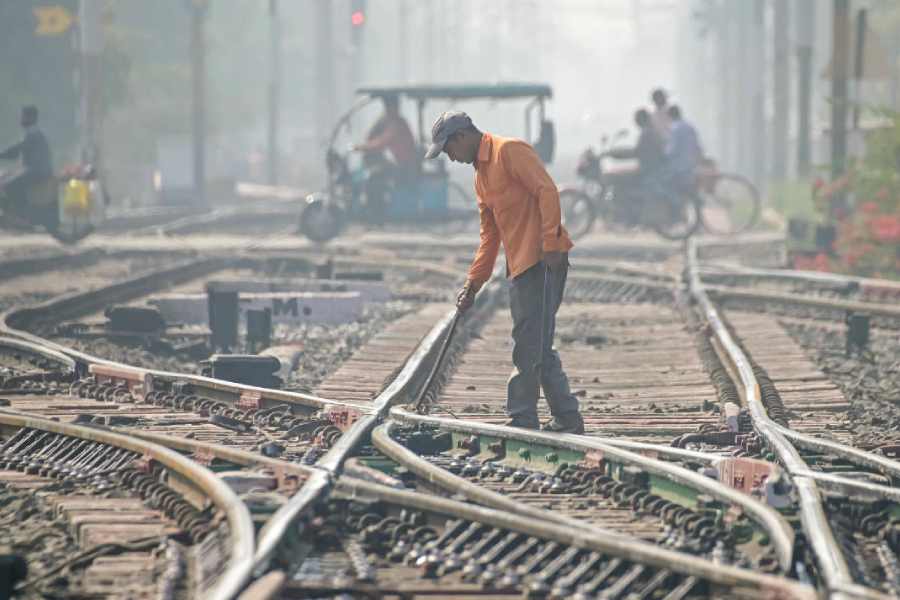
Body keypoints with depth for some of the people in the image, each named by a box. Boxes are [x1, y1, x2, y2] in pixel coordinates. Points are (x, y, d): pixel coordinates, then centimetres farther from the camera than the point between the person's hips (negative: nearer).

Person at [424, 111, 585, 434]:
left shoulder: (510, 150, -7)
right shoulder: (481, 172, 22)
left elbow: (547, 191, -16)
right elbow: (490, 234, 26)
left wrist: (549, 244, -22)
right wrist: (473, 282, 22)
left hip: (542, 261, -10)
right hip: (520, 266, 10)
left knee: (531, 349, -8)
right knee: (535, 349, 11)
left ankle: (522, 418, -6)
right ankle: (567, 419, 15)